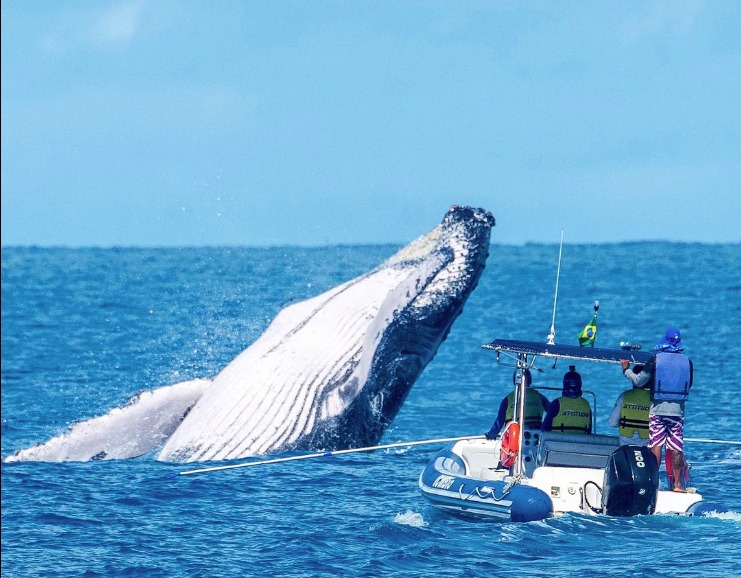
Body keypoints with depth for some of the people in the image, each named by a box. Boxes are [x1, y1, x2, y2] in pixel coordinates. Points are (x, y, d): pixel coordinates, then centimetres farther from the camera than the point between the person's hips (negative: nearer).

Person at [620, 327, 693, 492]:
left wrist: (626, 369, 16)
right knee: (676, 449, 4)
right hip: (677, 411, 2)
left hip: (657, 410, -2)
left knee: (655, 447, 0)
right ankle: (677, 484, 6)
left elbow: (639, 381, 0)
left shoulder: (656, 360, -4)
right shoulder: (687, 362, 4)